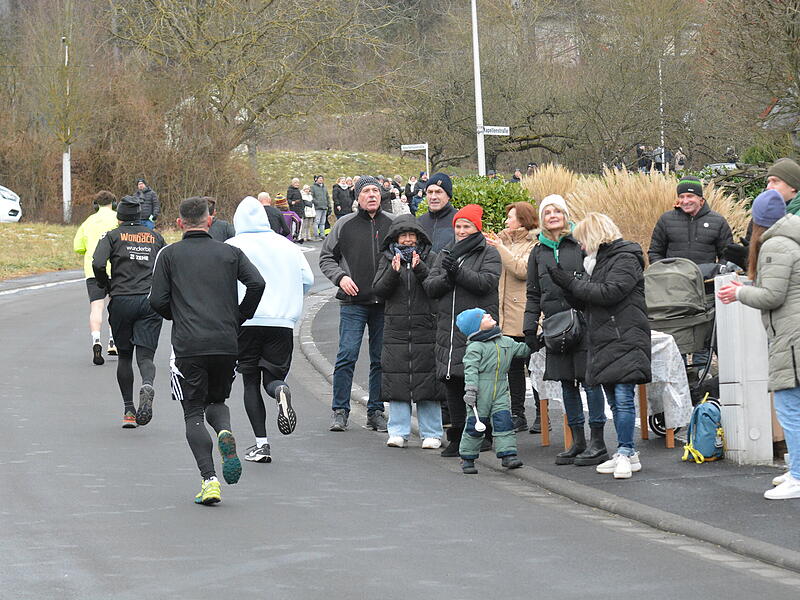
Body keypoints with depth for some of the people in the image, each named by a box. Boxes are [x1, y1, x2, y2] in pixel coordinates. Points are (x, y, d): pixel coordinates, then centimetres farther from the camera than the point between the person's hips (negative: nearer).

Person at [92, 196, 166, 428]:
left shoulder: (113, 236, 5)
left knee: (124, 356, 13)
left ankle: (128, 410, 10)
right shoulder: (155, 237, 14)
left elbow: (98, 264, -10)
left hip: (122, 301, -1)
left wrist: (107, 286, 7)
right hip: (151, 301, 1)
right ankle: (148, 386, -36)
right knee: (145, 356, -3)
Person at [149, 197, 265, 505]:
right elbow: (257, 283, -5)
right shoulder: (230, 252, 9)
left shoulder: (169, 254, 5)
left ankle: (209, 480, -10)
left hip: (189, 346, -2)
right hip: (227, 344, 2)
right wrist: (239, 318, 8)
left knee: (194, 413, 6)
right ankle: (225, 433, -13)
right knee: (217, 401, 22)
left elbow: (157, 300, -2)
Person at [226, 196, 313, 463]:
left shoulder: (233, 247, 0)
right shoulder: (287, 246, 11)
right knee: (273, 377, 12)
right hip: (283, 321, 2)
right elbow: (308, 280, 11)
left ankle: (261, 443, 0)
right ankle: (281, 391, -27)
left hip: (247, 321, -2)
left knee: (251, 382, 8)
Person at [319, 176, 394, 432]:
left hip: (384, 304, 2)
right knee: (347, 356, -7)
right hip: (353, 303, -2)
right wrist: (340, 277, -9)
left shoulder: (393, 224, 7)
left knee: (381, 360, 6)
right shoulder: (345, 225, 4)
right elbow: (326, 257, 8)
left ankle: (376, 411, 14)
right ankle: (340, 411, 0)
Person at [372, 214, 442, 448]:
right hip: (396, 330, 1)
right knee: (396, 381, 0)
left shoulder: (429, 258, 7)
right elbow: (379, 290, 0)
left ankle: (431, 433, 5)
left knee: (428, 382, -2)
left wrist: (420, 269, -19)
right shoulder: (387, 259, 11)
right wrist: (393, 272, -16)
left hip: (426, 330, -1)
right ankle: (398, 432, 7)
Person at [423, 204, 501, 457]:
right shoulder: (445, 254, 19)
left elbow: (486, 282, -13)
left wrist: (458, 271, -18)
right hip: (449, 329, 5)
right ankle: (457, 435, 12)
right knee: (452, 382, 5)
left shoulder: (489, 254, 4)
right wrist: (447, 277, -9)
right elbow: (429, 287, 11)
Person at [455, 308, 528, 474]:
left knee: (504, 422, -4)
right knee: (474, 425, 2)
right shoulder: (475, 347, -9)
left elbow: (522, 350, 26)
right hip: (481, 392, -5)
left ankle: (508, 454, -4)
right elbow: (470, 370, -15)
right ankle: (467, 458, 13)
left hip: (500, 392, 5)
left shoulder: (505, 342, 12)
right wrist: (470, 390, -22)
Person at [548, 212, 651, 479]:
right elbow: (587, 302, 21)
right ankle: (626, 454, 15)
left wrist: (573, 283, -10)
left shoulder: (625, 260, -6)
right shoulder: (601, 261, 22)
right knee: (614, 401, 10)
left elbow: (609, 292, -19)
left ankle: (626, 453, -11)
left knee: (623, 398, -12)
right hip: (604, 342, 10)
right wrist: (565, 282, 6)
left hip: (625, 340, -10)